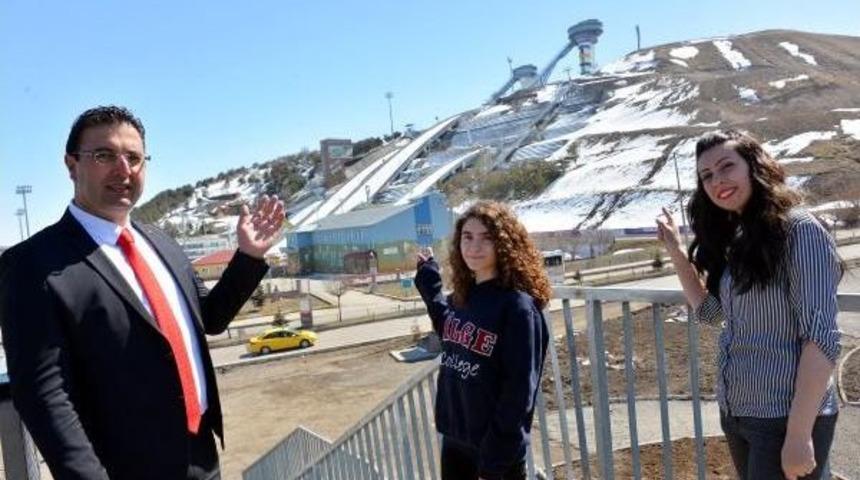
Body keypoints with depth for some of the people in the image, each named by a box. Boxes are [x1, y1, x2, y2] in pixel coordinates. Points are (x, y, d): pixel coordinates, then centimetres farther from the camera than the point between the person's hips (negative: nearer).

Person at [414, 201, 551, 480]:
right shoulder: (461, 297, 3)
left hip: (498, 447, -7)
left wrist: (497, 452, -20)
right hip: (454, 436, 7)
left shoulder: (518, 305, -18)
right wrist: (428, 279, 19)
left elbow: (519, 390, -19)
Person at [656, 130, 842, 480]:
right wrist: (676, 252, 10)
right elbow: (708, 310, 18)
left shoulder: (799, 230, -14)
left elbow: (821, 337, -19)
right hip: (734, 412, 8)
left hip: (784, 418, -8)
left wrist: (799, 434, -23)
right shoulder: (736, 239, 9)